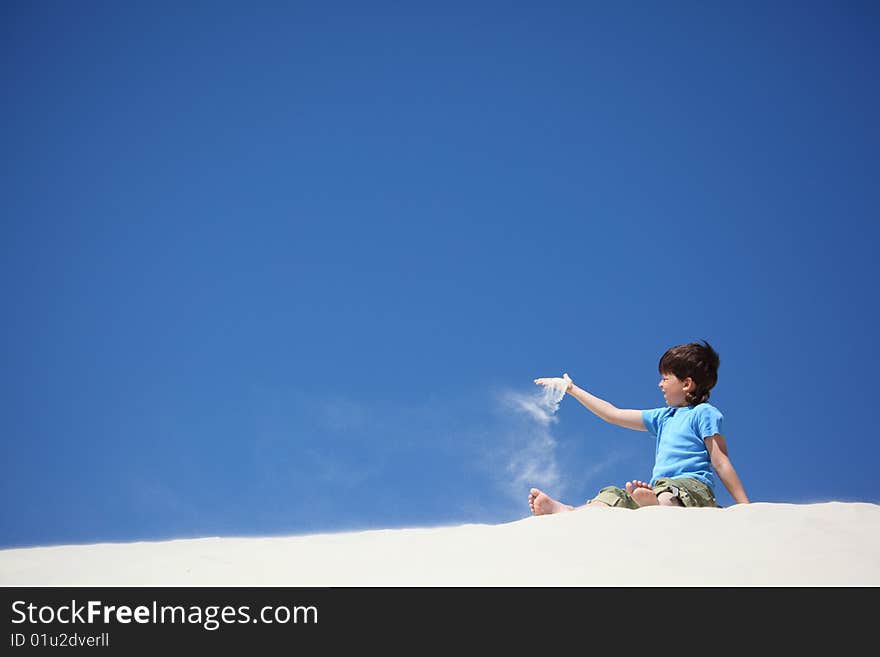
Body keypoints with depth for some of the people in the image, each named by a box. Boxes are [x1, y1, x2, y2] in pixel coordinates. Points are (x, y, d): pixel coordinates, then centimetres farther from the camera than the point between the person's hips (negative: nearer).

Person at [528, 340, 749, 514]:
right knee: (614, 495, -17)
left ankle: (655, 505, -75)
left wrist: (745, 507, -9)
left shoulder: (703, 413, 6)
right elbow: (614, 415, 31)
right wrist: (572, 390, 34)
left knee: (668, 492, -40)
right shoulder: (662, 417, 28)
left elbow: (721, 463, -1)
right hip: (658, 488, 7)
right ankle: (568, 511, -44)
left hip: (693, 485, -7)